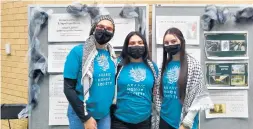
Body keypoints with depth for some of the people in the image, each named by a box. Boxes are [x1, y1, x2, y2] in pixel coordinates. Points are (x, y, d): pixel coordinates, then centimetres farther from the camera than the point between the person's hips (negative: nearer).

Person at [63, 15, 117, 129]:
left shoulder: (111, 55, 4)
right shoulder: (78, 52, -12)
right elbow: (68, 88, -13)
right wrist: (85, 117, -14)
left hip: (105, 114, 5)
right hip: (80, 115, -5)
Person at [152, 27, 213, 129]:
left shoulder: (193, 65, -7)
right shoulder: (164, 65, 7)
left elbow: (197, 97, -9)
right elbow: (158, 94, 11)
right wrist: (156, 119, 5)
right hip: (164, 120, 4)